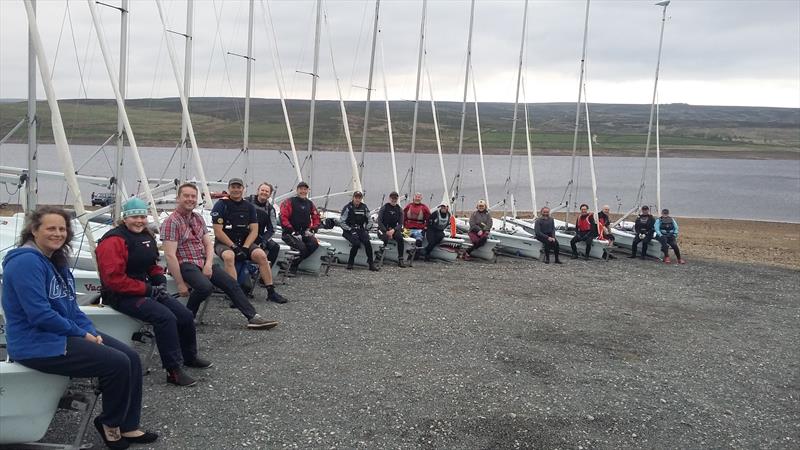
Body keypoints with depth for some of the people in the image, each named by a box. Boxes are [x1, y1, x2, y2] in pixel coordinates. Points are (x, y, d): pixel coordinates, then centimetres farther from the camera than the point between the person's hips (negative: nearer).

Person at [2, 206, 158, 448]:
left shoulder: (56, 260, 12)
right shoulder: (26, 261, -18)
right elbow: (40, 315, -24)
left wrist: (91, 332, 1)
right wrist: (82, 334, -16)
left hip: (63, 334, 10)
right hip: (37, 344, -10)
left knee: (131, 357, -2)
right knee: (117, 363, -19)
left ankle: (128, 426, 6)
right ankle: (110, 424, 5)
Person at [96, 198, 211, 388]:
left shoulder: (146, 236, 10)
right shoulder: (113, 241, -17)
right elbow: (114, 279, -23)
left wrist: (161, 280, 2)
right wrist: (148, 290, -20)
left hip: (147, 289, 9)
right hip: (122, 296, -9)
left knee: (185, 315, 2)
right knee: (165, 317, -28)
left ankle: (189, 357, 28)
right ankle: (174, 371, -20)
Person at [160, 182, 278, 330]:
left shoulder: (198, 219, 12)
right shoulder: (171, 222, -11)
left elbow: (209, 244, 11)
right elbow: (170, 255, -18)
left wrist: (208, 264, -10)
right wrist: (180, 284, -21)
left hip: (203, 262, 7)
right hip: (184, 264, -7)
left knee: (232, 283, -4)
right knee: (205, 287, -32)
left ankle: (253, 317, -1)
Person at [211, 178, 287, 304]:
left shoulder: (249, 207, 7)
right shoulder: (221, 204, -5)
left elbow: (254, 231, 2)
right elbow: (218, 232, -11)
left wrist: (244, 247, -13)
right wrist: (234, 247, -18)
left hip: (244, 242, 4)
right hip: (224, 243, -3)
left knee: (261, 255, -21)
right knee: (229, 256, -36)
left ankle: (271, 292, -16)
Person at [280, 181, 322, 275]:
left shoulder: (310, 204, 14)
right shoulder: (289, 202, -3)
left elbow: (316, 218, 20)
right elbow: (283, 218, -11)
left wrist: (312, 229, 2)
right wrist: (292, 232, -17)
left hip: (304, 232, 5)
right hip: (290, 233, -5)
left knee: (314, 244, -23)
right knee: (301, 247, -31)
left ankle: (296, 263, -9)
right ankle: (292, 267, -7)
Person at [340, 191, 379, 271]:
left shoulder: (364, 208, 9)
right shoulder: (347, 208, -5)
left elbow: (370, 221, 18)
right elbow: (341, 222, -7)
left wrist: (366, 229, 2)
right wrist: (350, 230, -15)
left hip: (361, 230, 3)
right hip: (349, 231, -3)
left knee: (367, 242, -26)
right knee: (356, 243, -30)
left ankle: (371, 264, -20)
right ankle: (350, 263, -12)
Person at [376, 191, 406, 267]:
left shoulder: (399, 209, 7)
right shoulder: (384, 207, -1)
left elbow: (400, 224, 3)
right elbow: (379, 221, -7)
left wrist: (393, 230, -16)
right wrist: (386, 232, -16)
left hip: (394, 229, 3)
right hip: (383, 229, -2)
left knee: (400, 238, -28)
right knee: (385, 239, -35)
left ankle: (401, 260, -23)